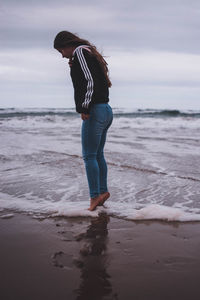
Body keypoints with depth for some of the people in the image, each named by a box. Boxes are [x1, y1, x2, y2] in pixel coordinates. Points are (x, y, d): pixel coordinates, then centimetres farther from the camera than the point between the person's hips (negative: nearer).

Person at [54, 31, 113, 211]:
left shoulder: (80, 52, -5)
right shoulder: (91, 53, 24)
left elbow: (90, 81, -17)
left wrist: (84, 108, -18)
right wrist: (74, 68, 14)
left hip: (95, 110, -10)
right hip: (106, 110, 10)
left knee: (89, 156, -7)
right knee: (98, 155, 13)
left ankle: (95, 196, -5)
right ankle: (103, 191, 17)